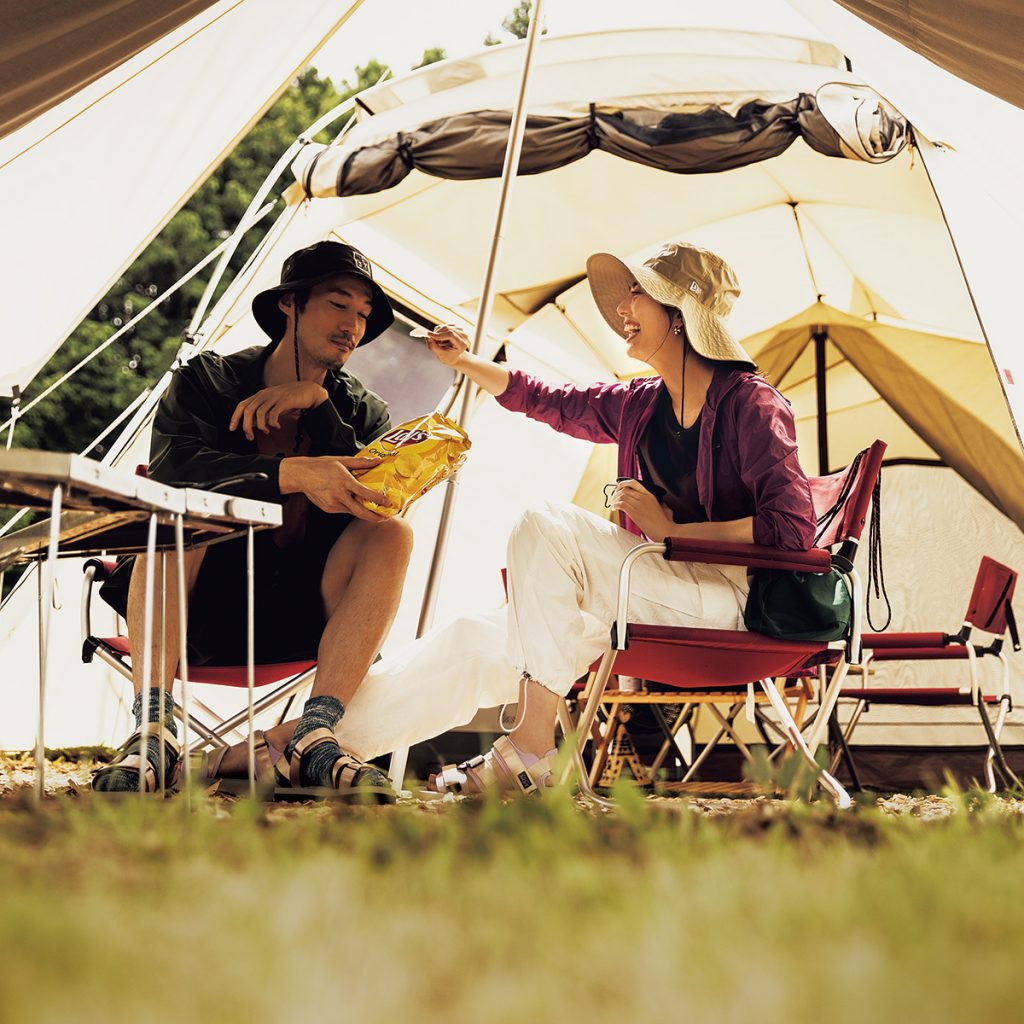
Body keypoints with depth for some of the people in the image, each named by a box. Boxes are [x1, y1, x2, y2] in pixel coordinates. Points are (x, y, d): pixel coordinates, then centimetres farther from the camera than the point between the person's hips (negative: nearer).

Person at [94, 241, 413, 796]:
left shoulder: (361, 410, 10)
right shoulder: (208, 380, 2)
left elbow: (378, 498, -11)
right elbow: (170, 468, -20)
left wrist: (317, 403, -17)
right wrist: (295, 473, -35)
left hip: (299, 621, 2)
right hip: (200, 611, -2)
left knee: (392, 534, -22)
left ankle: (313, 735, -35)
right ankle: (154, 730, -37)